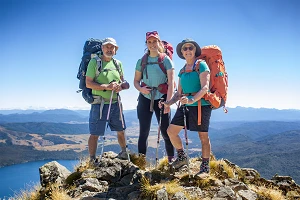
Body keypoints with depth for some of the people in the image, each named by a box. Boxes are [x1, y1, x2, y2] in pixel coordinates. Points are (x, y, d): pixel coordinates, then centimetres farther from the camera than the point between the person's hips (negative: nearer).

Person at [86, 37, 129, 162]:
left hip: (115, 103, 5)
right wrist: (106, 87, -20)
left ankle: (124, 153, 37)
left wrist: (120, 86, -8)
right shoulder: (94, 62, -4)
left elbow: (123, 82, 16)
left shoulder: (118, 63, 11)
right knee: (94, 134, -1)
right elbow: (88, 83, -10)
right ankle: (92, 160, 11)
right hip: (99, 104, -5)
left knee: (121, 131, 17)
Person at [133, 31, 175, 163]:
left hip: (161, 98, -2)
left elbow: (171, 83, -6)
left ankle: (171, 160, 13)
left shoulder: (166, 60, 0)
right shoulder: (141, 61, 9)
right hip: (145, 99, 3)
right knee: (143, 132, 4)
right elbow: (136, 81, 12)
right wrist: (141, 89, -11)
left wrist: (167, 102, -15)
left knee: (166, 131, -1)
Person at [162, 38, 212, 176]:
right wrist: (169, 103, 0)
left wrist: (192, 100, -33)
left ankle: (205, 167, 14)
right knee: (171, 131, 4)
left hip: (201, 105, -7)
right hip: (185, 105, 7)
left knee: (203, 136, 0)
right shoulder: (182, 71, 15)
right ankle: (182, 157, 23)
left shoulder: (201, 65, -5)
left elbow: (205, 88, -18)